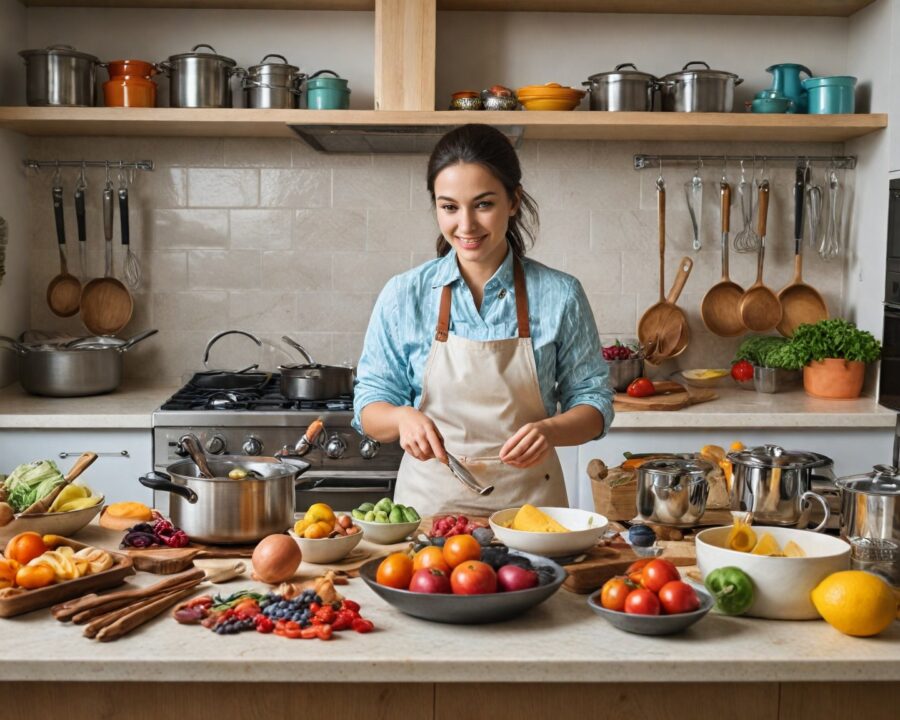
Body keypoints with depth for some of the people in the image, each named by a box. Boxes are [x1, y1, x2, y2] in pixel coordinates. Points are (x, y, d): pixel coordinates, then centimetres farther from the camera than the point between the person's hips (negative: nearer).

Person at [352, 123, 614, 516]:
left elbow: (593, 404, 5)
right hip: (430, 501, 0)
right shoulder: (403, 296, 0)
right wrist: (402, 418, -16)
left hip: (528, 501, 0)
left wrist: (551, 430, -15)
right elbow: (369, 407, 5)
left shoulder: (560, 296, -1)